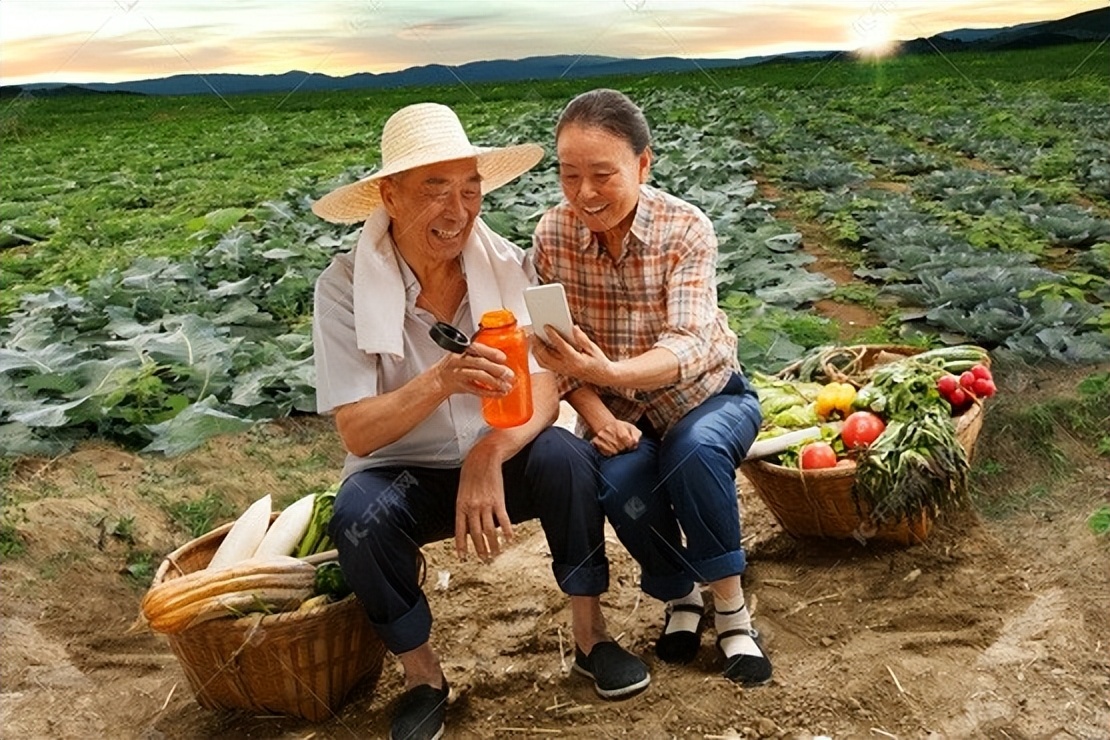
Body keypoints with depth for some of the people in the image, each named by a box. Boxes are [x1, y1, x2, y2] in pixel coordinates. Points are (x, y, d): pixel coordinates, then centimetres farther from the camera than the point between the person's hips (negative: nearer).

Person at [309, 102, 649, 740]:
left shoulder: (507, 265, -11)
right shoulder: (345, 286, -15)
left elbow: (544, 392, -16)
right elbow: (356, 433, -20)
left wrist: (489, 455, -35)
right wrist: (441, 380, -38)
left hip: (500, 463, 1)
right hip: (406, 474, -1)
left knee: (565, 457, -28)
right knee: (358, 516, -31)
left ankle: (592, 637, -6)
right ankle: (423, 677, -5)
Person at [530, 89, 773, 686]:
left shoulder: (687, 229, -20)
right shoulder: (552, 235, -11)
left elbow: (686, 346, -31)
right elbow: (557, 349, -6)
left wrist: (608, 372, -50)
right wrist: (598, 416, -22)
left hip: (706, 395, -2)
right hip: (620, 414, 2)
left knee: (695, 451, -35)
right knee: (621, 484, -30)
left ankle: (731, 611, -14)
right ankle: (679, 597, 0)